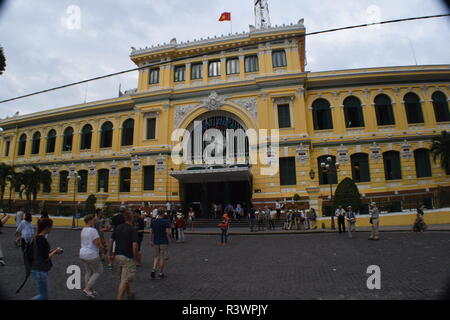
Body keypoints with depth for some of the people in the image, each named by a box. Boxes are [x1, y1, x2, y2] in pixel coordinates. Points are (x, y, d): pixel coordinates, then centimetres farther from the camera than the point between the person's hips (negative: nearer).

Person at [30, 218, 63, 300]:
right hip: (40, 271, -10)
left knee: (43, 294, 18)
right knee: (44, 296, 1)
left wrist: (53, 251, 8)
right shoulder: (42, 240, -22)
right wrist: (55, 251, -4)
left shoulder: (37, 238, 7)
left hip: (39, 270, 10)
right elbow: (46, 258, -20)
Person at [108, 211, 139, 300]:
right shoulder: (133, 230, -15)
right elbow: (135, 245, -20)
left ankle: (130, 295, 39)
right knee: (124, 281, -1)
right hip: (128, 258, -7)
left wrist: (111, 254, 16)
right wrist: (136, 259, -9)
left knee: (125, 279, 23)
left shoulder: (117, 228, 4)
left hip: (117, 256, 8)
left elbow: (110, 241, 6)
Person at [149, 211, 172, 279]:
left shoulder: (153, 222, 3)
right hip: (164, 242, -4)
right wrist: (170, 236, 6)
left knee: (156, 257, 16)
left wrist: (151, 241, 12)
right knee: (162, 258, 5)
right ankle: (161, 273, 12)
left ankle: (153, 270, 0)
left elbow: (151, 232, 4)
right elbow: (168, 232, -14)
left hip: (156, 242, 5)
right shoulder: (166, 221, -11)